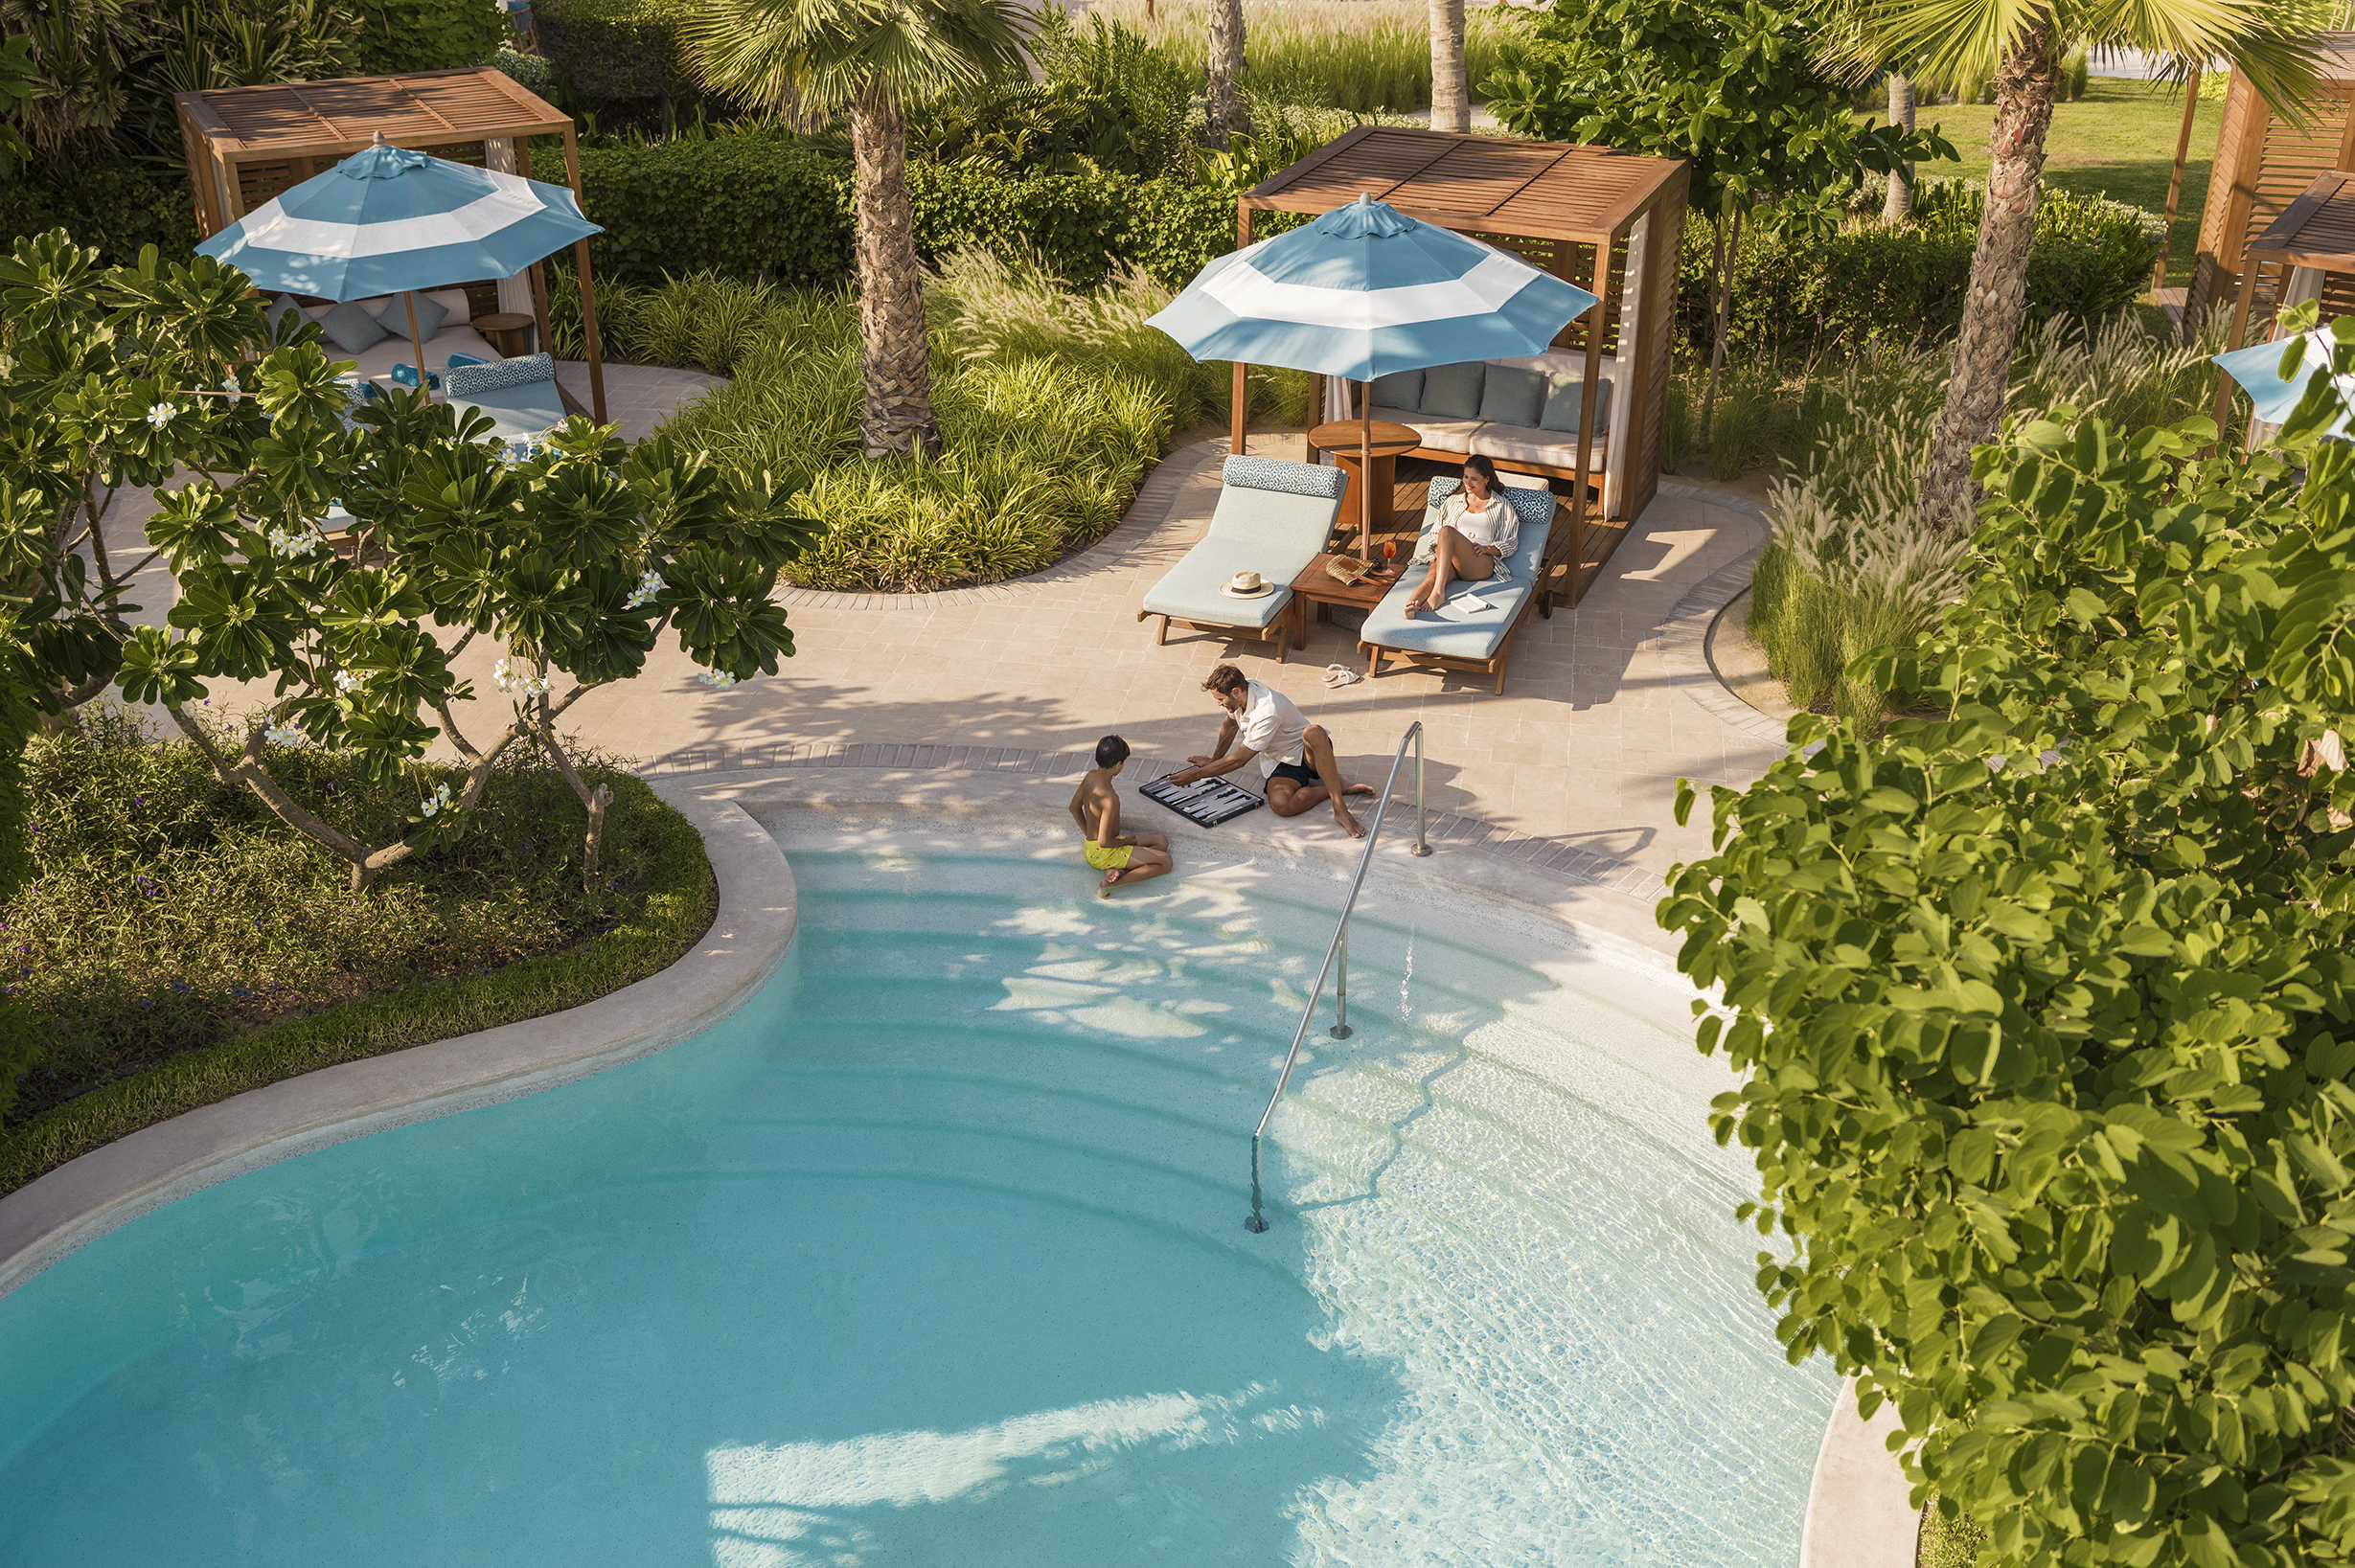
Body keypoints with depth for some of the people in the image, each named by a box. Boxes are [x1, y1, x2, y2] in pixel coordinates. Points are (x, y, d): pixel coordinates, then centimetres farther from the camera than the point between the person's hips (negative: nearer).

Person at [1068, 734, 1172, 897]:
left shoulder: (1091, 775, -3)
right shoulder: (1110, 798, -30)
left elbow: (1074, 807, 13)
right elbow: (1104, 841, -28)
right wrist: (1126, 841, -8)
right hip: (1103, 854, -9)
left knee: (1161, 842, 14)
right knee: (1165, 861, -10)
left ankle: (1117, 871, -7)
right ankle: (1113, 884, -17)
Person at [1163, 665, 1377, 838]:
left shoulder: (1268, 713, -32)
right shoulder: (1240, 692, -7)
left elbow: (1239, 759, -25)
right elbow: (1230, 725, 16)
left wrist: (1196, 774, -19)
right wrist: (1214, 760, 25)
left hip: (1306, 754, -6)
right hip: (1278, 762, 6)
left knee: (1314, 732, -44)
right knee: (1280, 804, -31)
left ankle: (1339, 808, -37)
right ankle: (1336, 786, -8)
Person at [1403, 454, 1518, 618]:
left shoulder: (1502, 507, 19)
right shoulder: (1452, 502, 28)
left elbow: (1511, 543, 13)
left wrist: (1486, 548, -6)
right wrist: (1439, 550, 0)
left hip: (1482, 564, -3)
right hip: (1450, 558, 3)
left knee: (1447, 531, -34)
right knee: (1431, 579, -36)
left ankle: (1438, 592, -48)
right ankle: (1410, 606, -68)